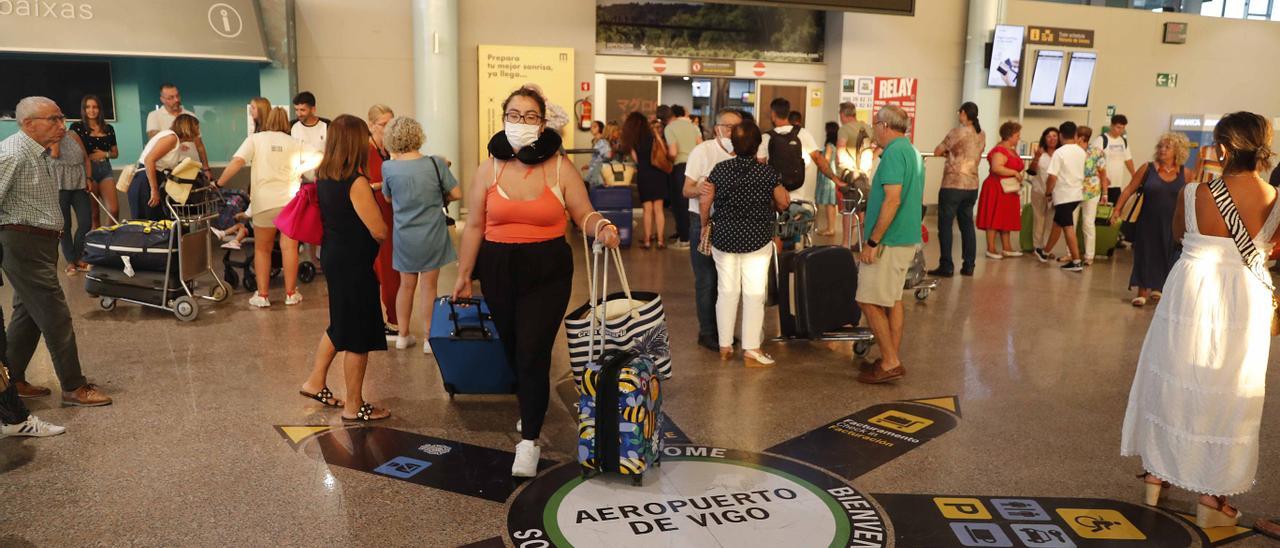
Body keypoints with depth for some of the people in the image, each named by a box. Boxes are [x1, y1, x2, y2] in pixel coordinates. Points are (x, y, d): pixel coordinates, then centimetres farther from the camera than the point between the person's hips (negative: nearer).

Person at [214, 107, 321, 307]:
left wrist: (219, 183, -3)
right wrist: (299, 170, 9)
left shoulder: (255, 139, 2)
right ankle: (290, 293, 10)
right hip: (290, 200, 1)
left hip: (264, 202, -1)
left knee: (262, 249, 11)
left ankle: (262, 295, 11)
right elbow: (318, 157, 0)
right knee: (289, 247, 6)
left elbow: (237, 162, -9)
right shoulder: (294, 143, 8)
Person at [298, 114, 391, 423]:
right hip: (355, 264, -9)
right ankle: (354, 407, 14)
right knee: (359, 337, 3)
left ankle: (316, 382, 35)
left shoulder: (323, 176, 3)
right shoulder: (356, 182, -21)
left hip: (332, 256, 9)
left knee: (340, 325, 26)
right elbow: (379, 232, -21)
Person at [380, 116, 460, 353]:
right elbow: (457, 194, -6)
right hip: (432, 236, -2)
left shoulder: (388, 167, -8)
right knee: (429, 286, 6)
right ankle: (430, 338, 12)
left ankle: (403, 336, 27)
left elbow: (387, 197, 9)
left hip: (404, 237, 2)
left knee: (406, 284, 17)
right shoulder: (436, 164, -12)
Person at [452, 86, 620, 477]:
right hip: (498, 271, 3)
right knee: (512, 349, 13)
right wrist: (463, 276, 7)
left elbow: (584, 215, -1)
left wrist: (602, 228, -25)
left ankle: (529, 441, 5)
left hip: (548, 272, -3)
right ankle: (531, 411, 40)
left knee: (532, 354, -7)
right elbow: (474, 227, 6)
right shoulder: (489, 170, 2)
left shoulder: (560, 167, -3)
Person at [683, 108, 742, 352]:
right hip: (703, 222, -5)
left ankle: (721, 329, 25)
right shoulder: (702, 151, -10)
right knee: (706, 280, 1)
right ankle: (707, 332, 13)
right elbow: (687, 190, -11)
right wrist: (699, 190, -32)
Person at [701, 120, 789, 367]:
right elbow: (783, 203, 1)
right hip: (757, 240, -2)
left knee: (727, 290, 11)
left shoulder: (720, 170, -4)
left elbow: (705, 202, -1)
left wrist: (705, 225, 15)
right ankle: (751, 350, 4)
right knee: (754, 293, 2)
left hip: (723, 238, 3)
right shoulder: (768, 173, -9)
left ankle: (725, 346, 18)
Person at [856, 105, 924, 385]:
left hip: (890, 242, -10)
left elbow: (892, 200, -24)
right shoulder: (912, 152, 15)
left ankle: (890, 363, -2)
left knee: (870, 301, -5)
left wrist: (872, 242, -22)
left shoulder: (893, 153, -16)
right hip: (908, 239, 10)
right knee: (892, 299, 15)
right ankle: (893, 359, 22)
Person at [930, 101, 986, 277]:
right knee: (967, 225, 12)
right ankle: (968, 266, 13)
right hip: (972, 185, 6)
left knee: (945, 225, -1)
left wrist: (947, 152, 16)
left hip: (953, 184, -6)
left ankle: (946, 267, -3)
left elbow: (937, 152, -3)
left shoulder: (958, 131, -9)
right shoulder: (981, 135, 10)